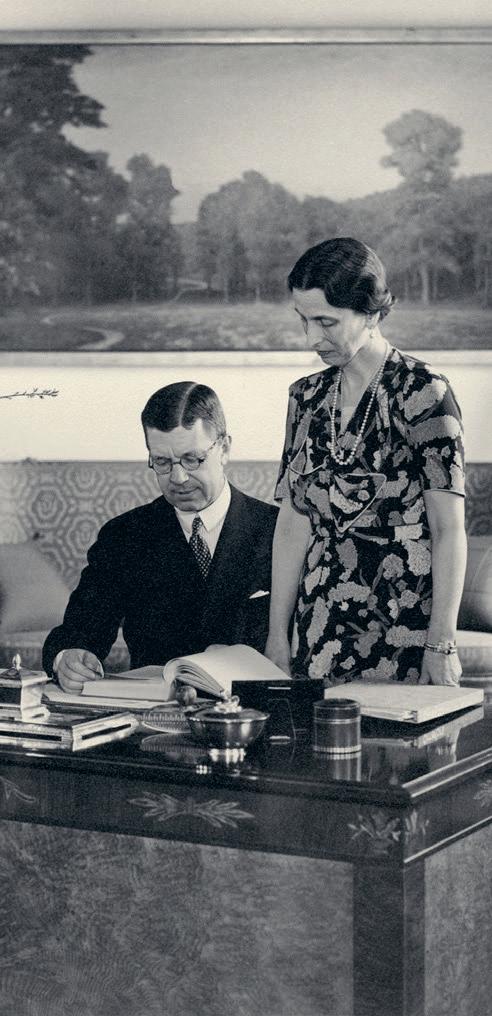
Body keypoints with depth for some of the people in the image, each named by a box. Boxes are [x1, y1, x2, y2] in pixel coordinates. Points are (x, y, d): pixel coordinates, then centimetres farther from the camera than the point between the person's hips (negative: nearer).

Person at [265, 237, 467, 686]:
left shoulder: (422, 392, -10)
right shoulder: (308, 397, 8)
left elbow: (449, 531, -11)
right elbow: (292, 524, 9)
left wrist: (442, 645, -14)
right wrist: (278, 636, 6)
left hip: (405, 632, -5)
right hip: (322, 631, 5)